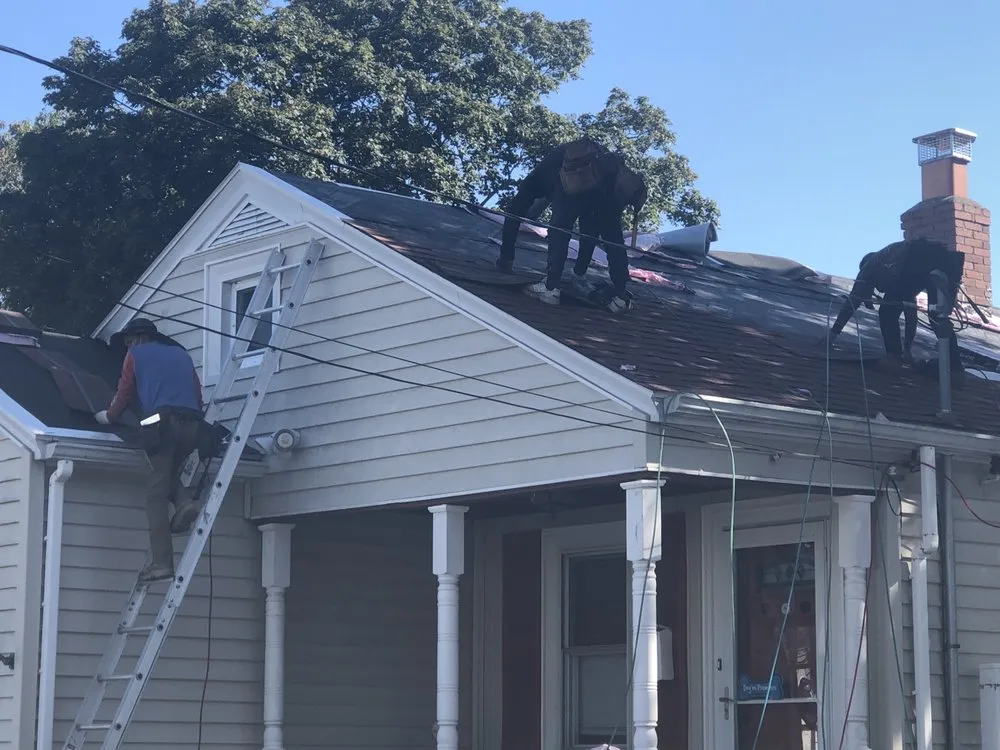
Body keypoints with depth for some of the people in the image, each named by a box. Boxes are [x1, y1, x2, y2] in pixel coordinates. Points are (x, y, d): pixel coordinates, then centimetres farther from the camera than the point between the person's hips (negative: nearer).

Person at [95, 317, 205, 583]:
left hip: (162, 423, -5)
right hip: (191, 424, 5)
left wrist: (109, 416, 37)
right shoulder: (181, 354, 28)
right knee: (170, 473, 26)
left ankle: (162, 562, -13)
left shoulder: (136, 354, 18)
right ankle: (184, 503, -7)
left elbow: (124, 391, 20)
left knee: (156, 493, -4)